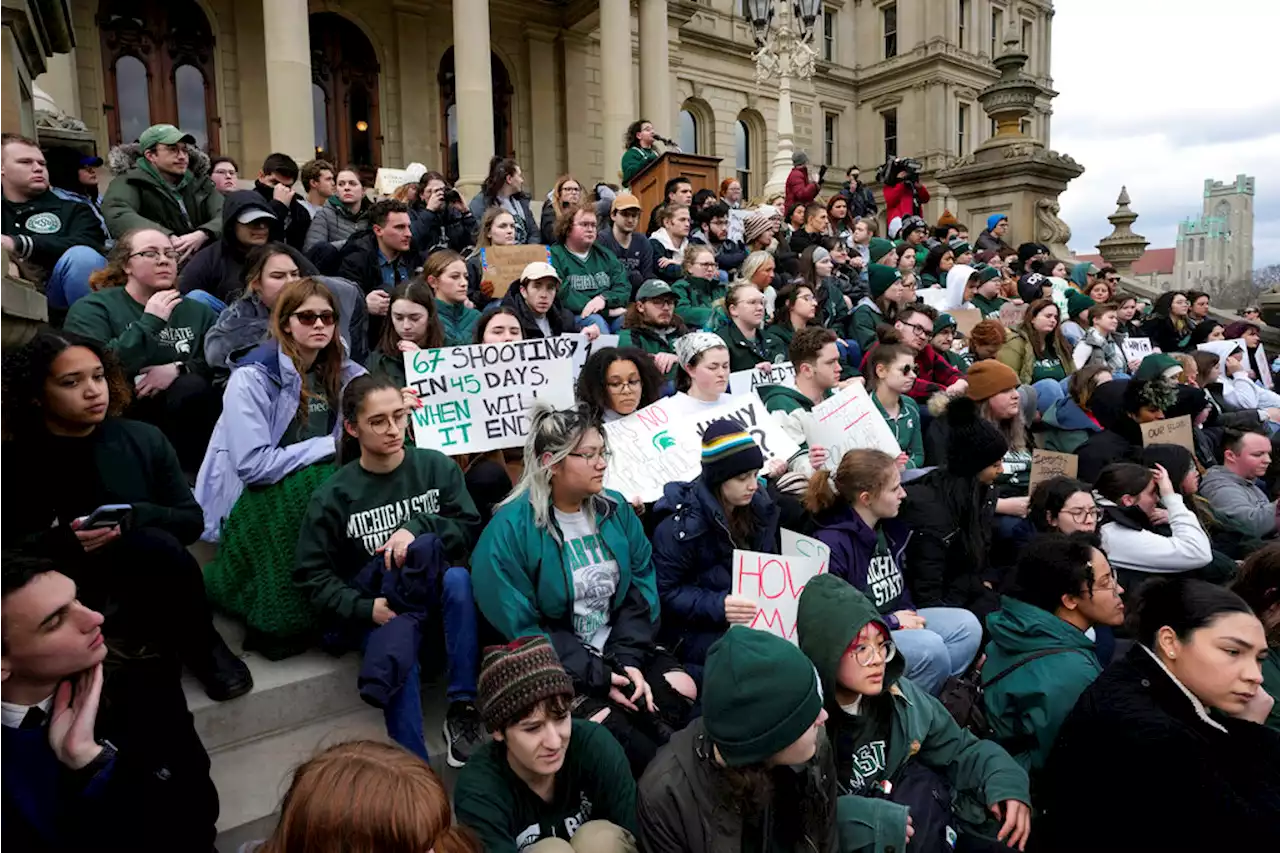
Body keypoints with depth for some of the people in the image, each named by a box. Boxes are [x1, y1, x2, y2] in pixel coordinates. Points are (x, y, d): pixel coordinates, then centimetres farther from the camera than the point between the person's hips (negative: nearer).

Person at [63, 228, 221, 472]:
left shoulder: (197, 311, 17)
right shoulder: (93, 308, 4)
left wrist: (179, 368, -14)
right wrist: (149, 323, -15)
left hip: (186, 419, 4)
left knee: (193, 387, -30)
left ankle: (191, 468, -14)